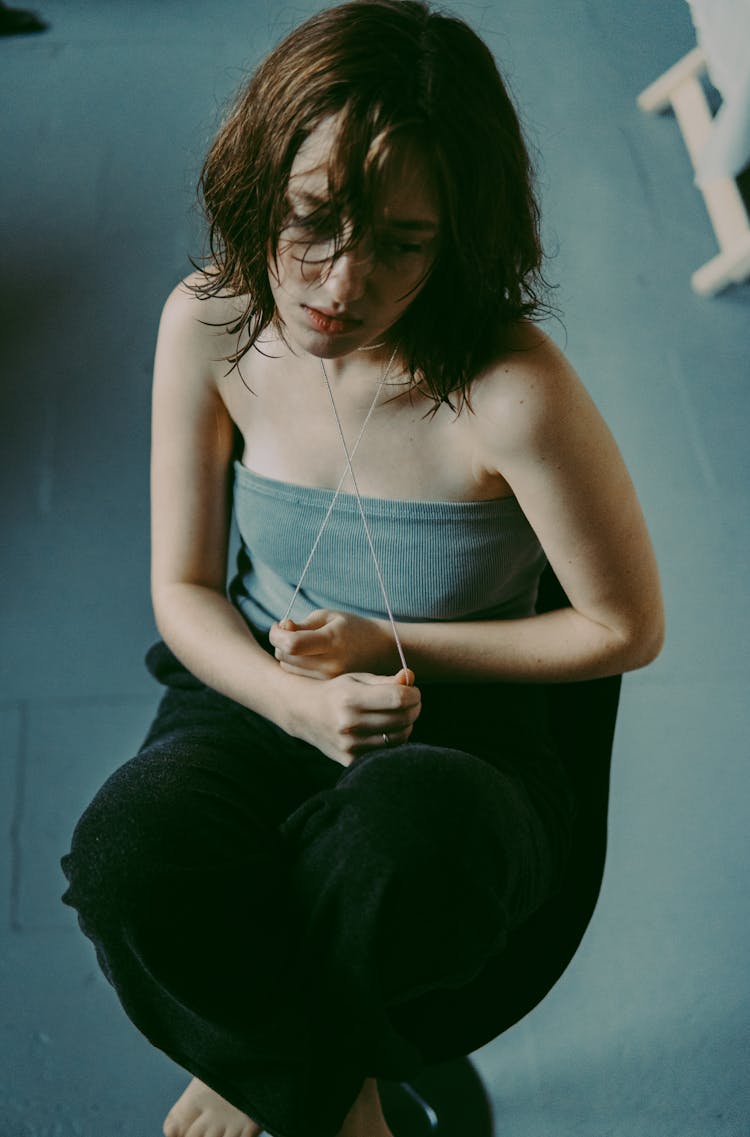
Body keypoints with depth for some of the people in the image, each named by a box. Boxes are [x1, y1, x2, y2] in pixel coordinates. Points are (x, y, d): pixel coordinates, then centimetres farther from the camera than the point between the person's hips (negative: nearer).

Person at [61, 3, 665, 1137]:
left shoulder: (514, 394, -24)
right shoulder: (210, 325, -10)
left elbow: (626, 627, -9)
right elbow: (184, 589, 0)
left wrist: (387, 644, -13)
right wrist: (294, 701, -21)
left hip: (460, 734, -3)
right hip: (260, 699, 3)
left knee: (400, 840, -39)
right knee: (130, 853, -30)